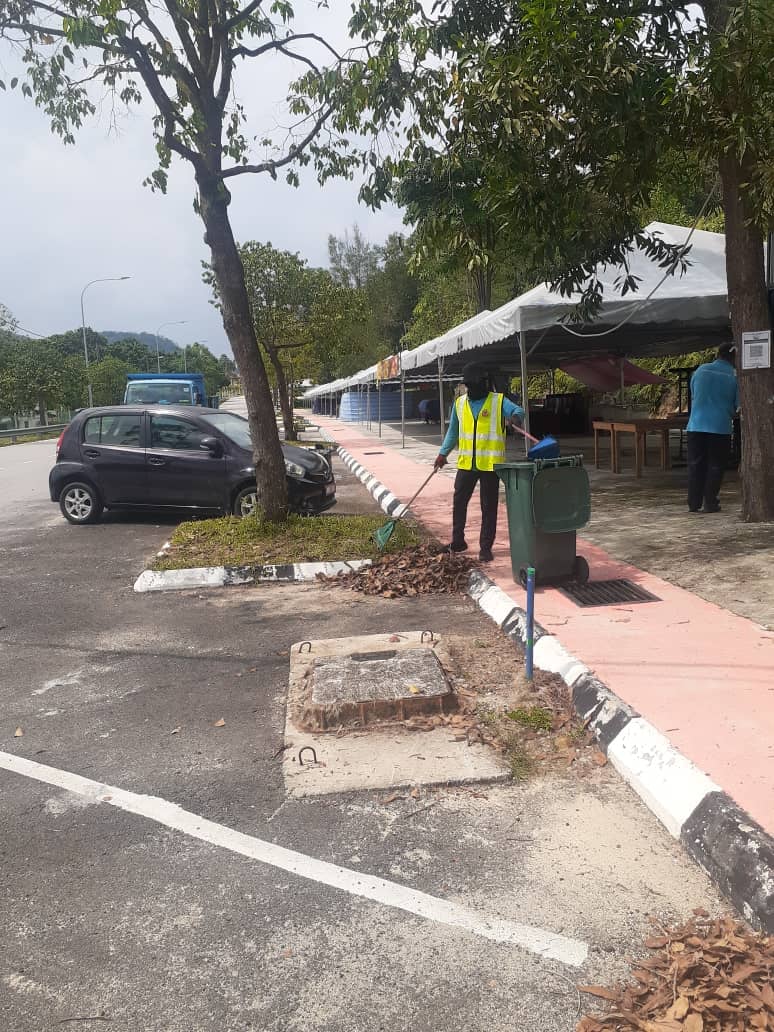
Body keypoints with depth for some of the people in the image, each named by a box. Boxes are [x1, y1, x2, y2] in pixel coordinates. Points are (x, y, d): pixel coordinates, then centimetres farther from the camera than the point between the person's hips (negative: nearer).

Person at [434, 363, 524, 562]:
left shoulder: (498, 401, -1)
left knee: (489, 507, 3)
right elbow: (453, 431, 18)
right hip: (466, 463, 4)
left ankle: (486, 547, 11)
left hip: (490, 463, -3)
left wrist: (515, 415, -40)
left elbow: (517, 410, -17)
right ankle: (458, 541, 22)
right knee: (459, 501, 6)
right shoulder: (459, 403, 11)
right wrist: (443, 453, 12)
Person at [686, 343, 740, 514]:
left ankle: (694, 503, 7)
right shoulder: (735, 376, -1)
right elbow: (738, 405, 3)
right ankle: (710, 503, 5)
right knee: (715, 466, 6)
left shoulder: (701, 370, 5)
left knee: (695, 465, 8)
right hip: (721, 426, -2)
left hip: (696, 425, 2)